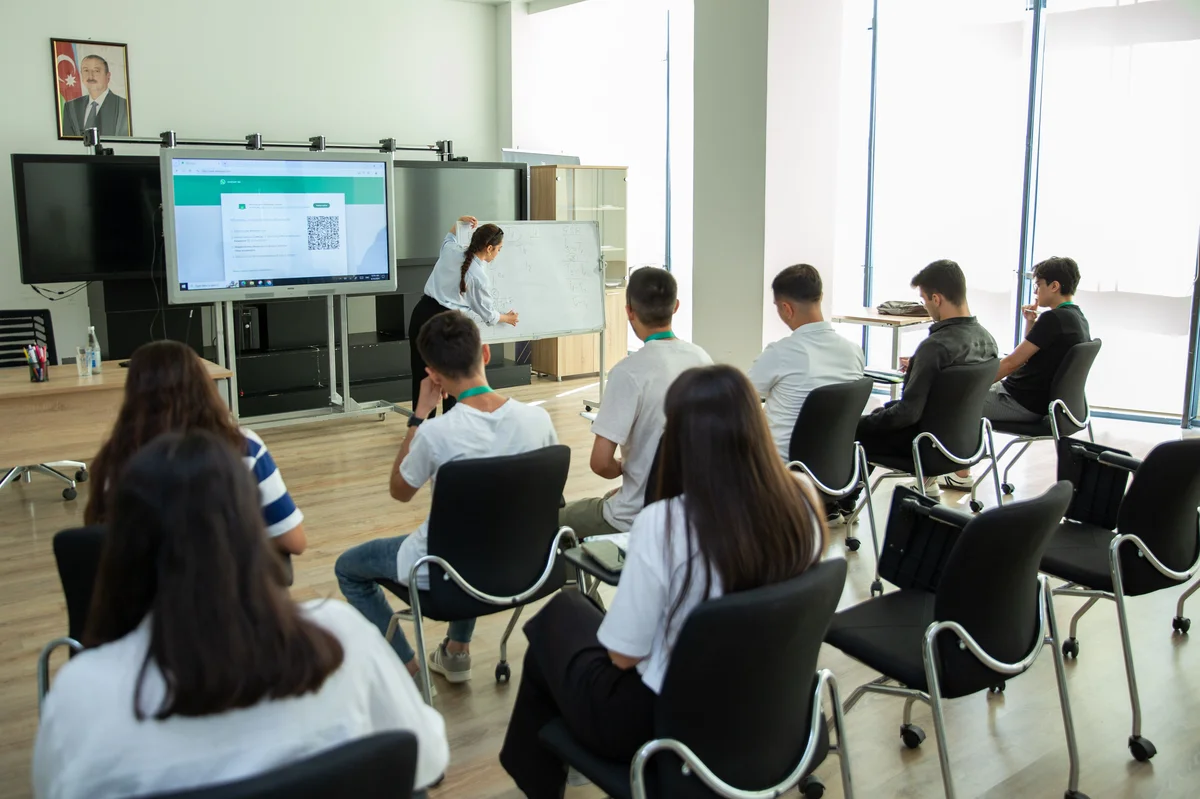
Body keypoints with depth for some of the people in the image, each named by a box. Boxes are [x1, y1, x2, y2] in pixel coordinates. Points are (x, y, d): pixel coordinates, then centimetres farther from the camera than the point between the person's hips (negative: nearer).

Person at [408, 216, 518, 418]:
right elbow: (487, 314, 5)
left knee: (422, 375, 10)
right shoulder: (480, 276, -8)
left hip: (422, 314, 6)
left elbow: (448, 238, 35)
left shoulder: (451, 251, 6)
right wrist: (507, 318, 23)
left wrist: (458, 223, 25)